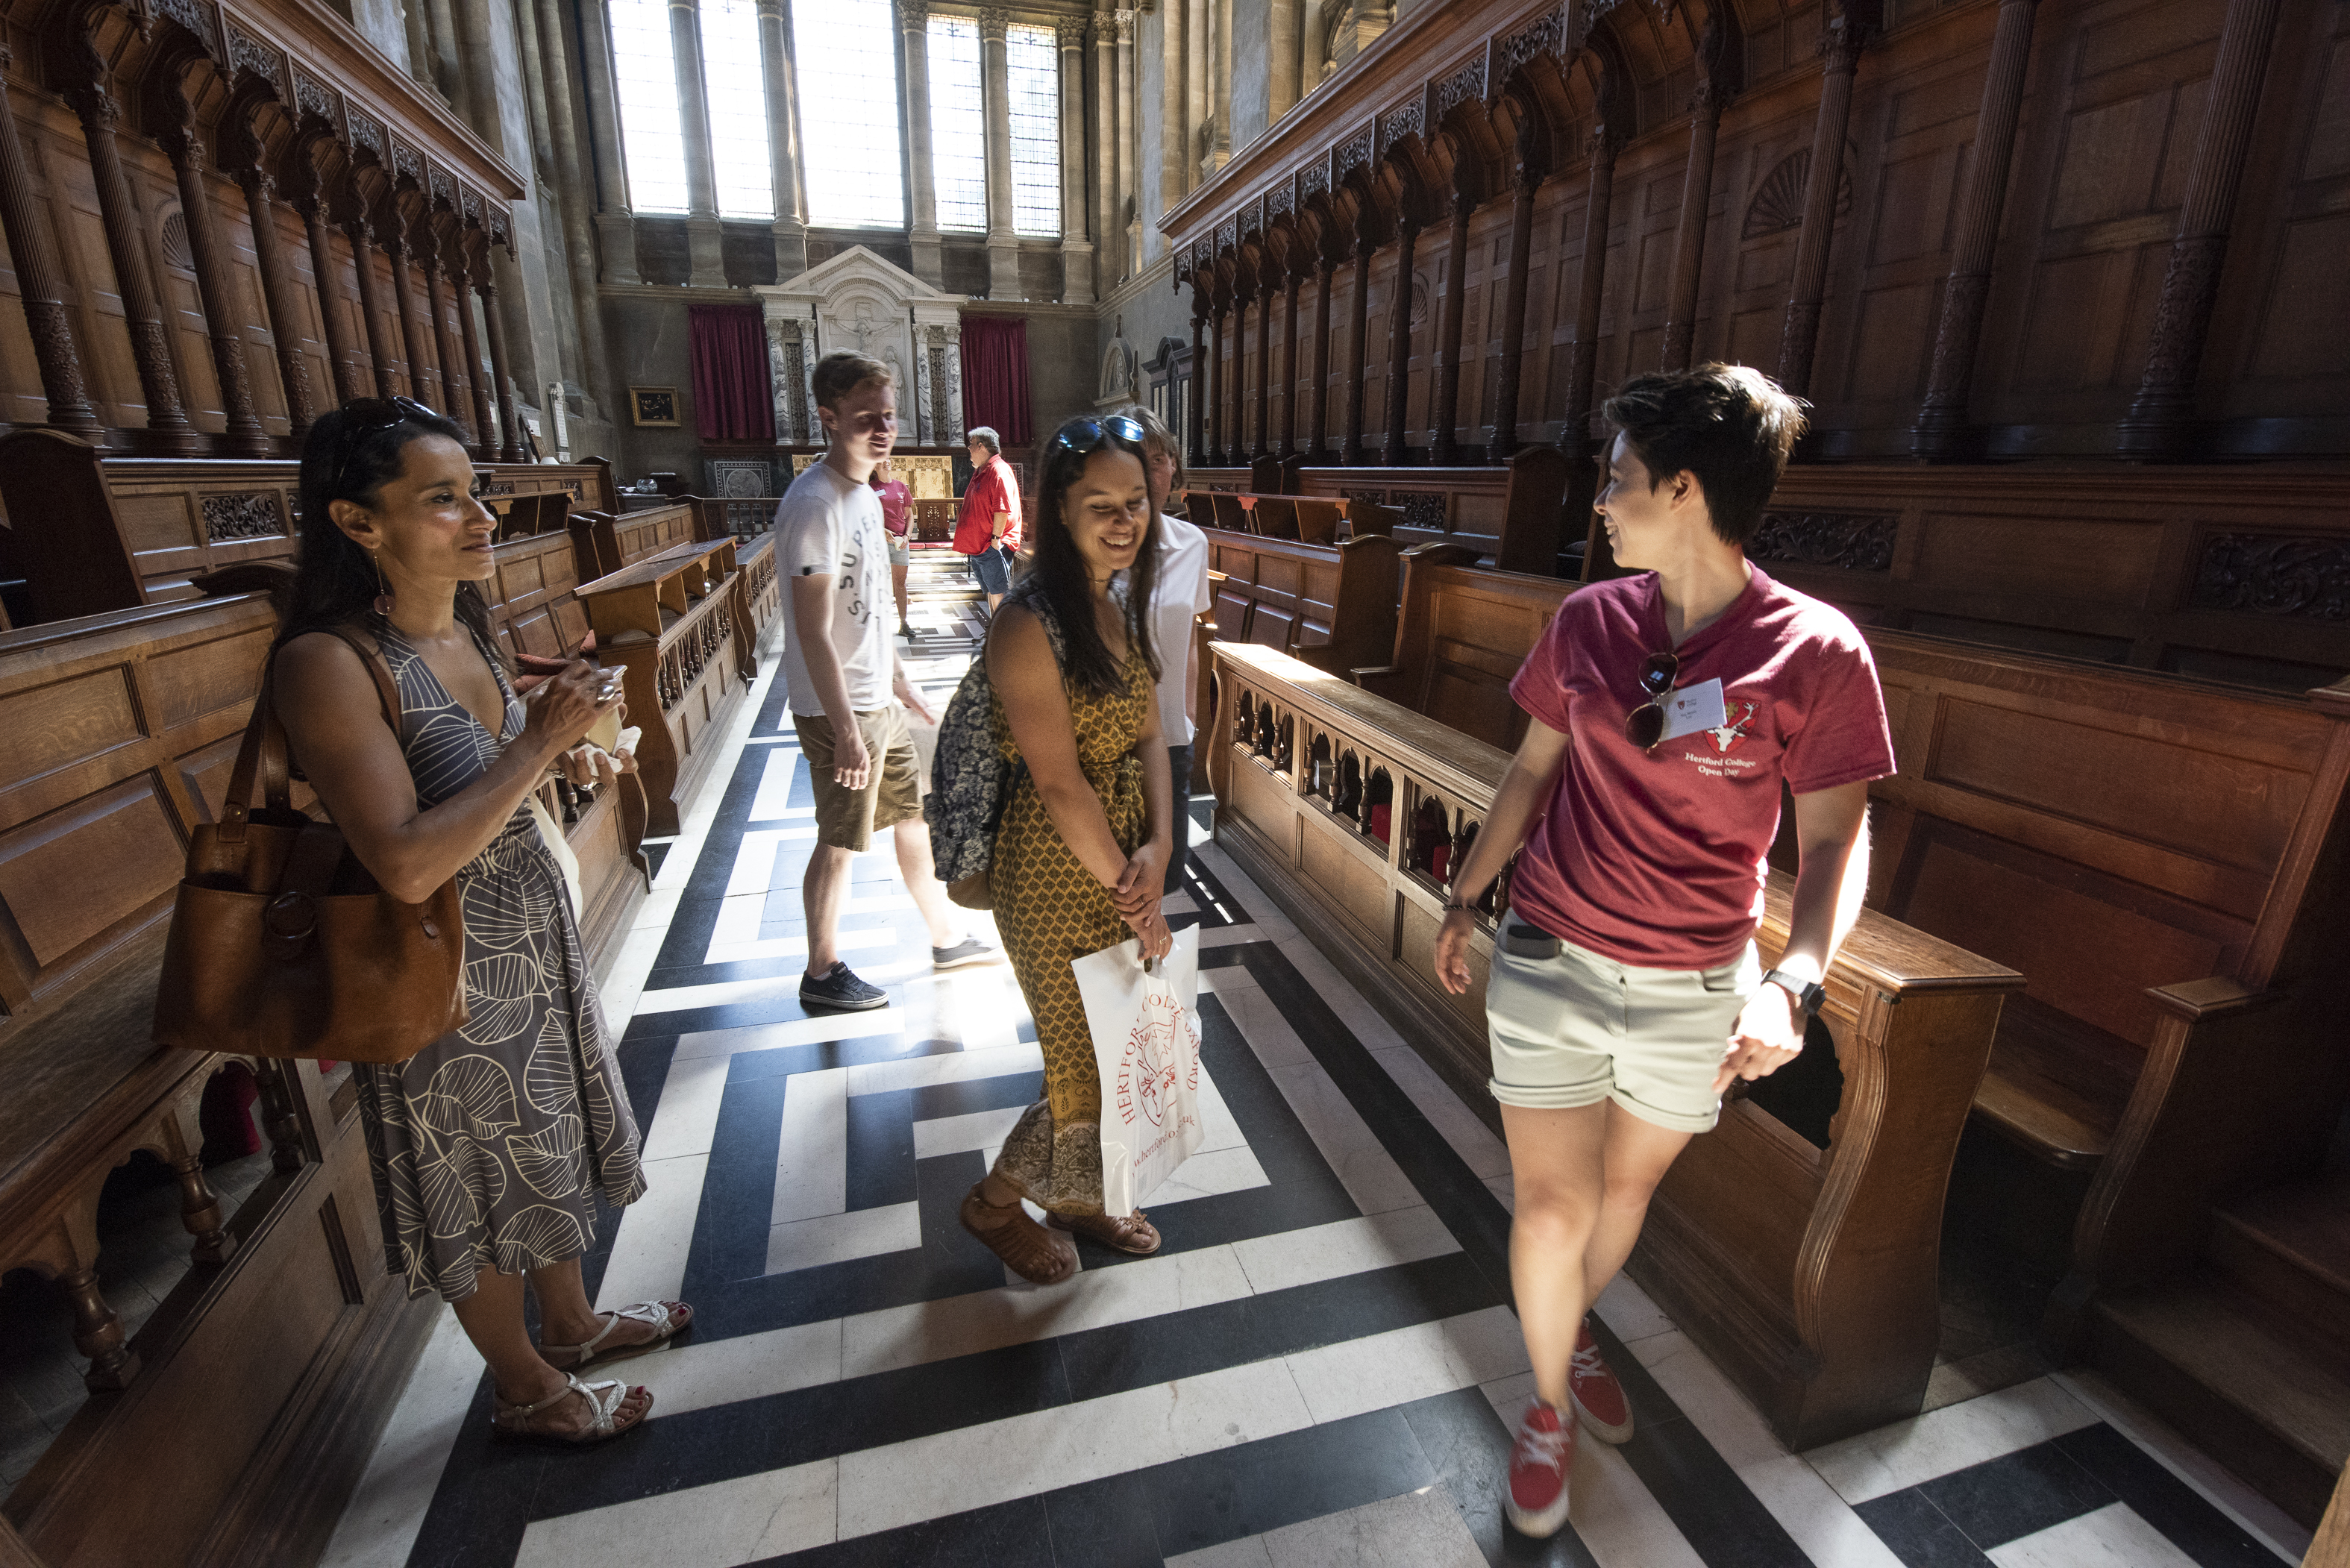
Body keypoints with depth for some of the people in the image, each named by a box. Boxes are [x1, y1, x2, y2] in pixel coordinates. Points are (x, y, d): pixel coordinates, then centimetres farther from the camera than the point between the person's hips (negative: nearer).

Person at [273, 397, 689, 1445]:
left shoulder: (466, 629, 0)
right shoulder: (327, 662, -24)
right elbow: (408, 864, -31)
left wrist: (568, 760, -4)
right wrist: (541, 741, -27)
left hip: (535, 938, 8)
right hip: (447, 978, -7)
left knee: (546, 1143, 25)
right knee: (481, 1187, 15)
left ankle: (572, 1322, 49)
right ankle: (527, 1388, 40)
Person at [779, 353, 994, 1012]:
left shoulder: (865, 494, 10)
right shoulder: (814, 503, -20)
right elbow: (813, 631, -23)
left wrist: (901, 685, 20)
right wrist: (844, 729, -23)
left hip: (880, 702, 9)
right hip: (841, 711, -9)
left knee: (915, 816, 17)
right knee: (840, 842, 4)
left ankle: (947, 938, 34)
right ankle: (822, 974, 23)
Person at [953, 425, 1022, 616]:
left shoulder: (999, 471, -14)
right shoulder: (980, 471, 19)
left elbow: (1003, 509, -21)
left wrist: (996, 538, -21)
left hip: (993, 548, -10)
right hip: (978, 547, 11)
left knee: (998, 595, -8)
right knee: (990, 593, 16)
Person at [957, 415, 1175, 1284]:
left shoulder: (1122, 605, 4)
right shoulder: (1028, 625, -22)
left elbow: (1149, 734, 3)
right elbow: (1059, 785, -21)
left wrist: (1155, 846, -11)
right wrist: (1131, 889, -13)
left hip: (1122, 858, 8)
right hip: (1058, 877, -8)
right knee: (1088, 1063, 7)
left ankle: (1077, 1195, 46)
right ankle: (995, 1203, 36)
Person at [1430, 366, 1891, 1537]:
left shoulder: (1816, 652, -12)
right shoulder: (1587, 621, -4)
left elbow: (1834, 841, -9)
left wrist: (1793, 982, -25)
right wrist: (1462, 900, 11)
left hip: (1696, 989, 0)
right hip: (1549, 961, 1)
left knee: (1629, 1184, 21)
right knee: (1553, 1200, 6)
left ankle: (1577, 1329, 52)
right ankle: (1549, 1400, 34)